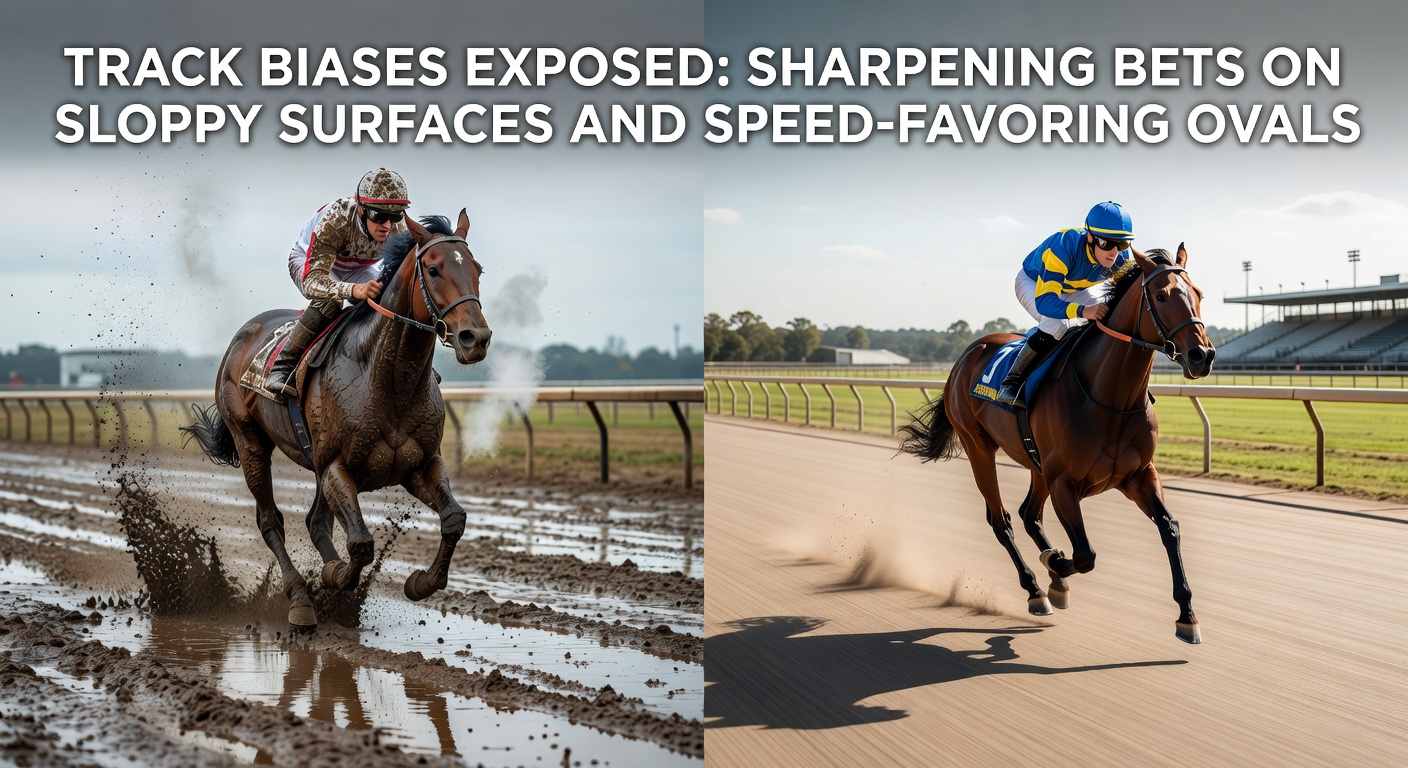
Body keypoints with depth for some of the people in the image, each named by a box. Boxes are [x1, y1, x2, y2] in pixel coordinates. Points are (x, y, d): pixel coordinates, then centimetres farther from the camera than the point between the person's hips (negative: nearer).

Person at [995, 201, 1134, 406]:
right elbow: (1044, 301, -50)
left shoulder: (1121, 257, -26)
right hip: (1034, 283, -6)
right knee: (1057, 324, -34)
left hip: (1074, 290, 6)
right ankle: (1011, 381, -22)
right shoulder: (1064, 247, -43)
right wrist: (1082, 310, -67)